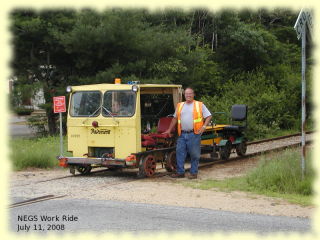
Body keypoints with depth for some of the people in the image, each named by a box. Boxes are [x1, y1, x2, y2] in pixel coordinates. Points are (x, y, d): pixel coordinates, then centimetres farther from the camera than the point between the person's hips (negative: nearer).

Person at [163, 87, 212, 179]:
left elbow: (208, 116, 3)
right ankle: (180, 172, 11)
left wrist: (204, 126, -10)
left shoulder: (200, 105, 6)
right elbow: (175, 118, 24)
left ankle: (194, 173, 9)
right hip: (182, 134, 4)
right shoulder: (180, 105, 17)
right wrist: (169, 130, 22)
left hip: (194, 134, -4)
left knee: (194, 154, 0)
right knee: (179, 153, 2)